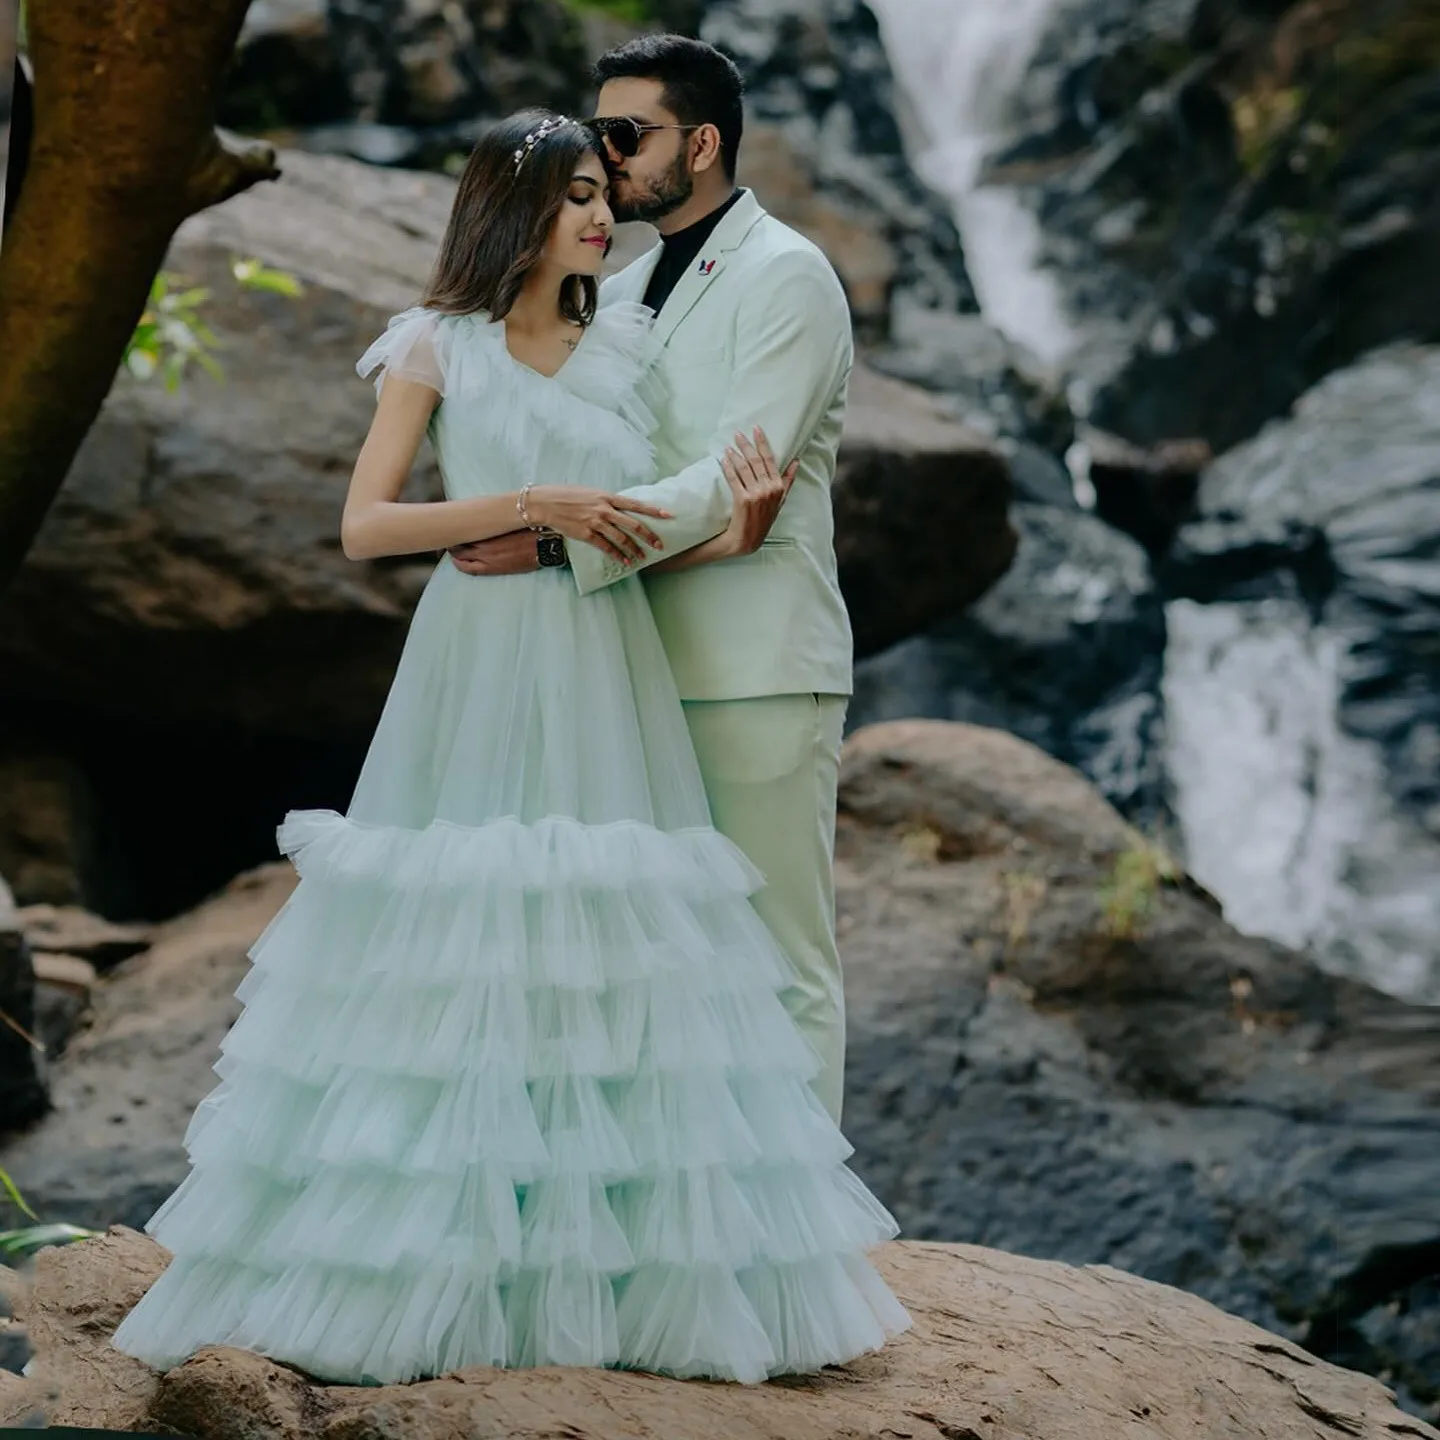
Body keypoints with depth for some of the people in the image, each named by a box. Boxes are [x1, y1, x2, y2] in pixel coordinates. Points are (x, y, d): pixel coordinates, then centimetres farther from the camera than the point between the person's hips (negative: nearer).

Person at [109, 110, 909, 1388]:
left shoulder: (627, 348, 14)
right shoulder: (436, 347, 2)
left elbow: (651, 526, 16)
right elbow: (364, 526, -6)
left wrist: (738, 504, -5)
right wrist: (536, 506, -13)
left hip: (607, 679, 4)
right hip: (480, 672, -3)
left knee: (614, 955, 0)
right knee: (457, 952, -4)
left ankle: (621, 1274, 6)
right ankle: (432, 1275, 5)